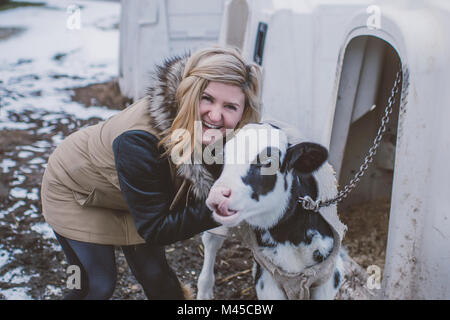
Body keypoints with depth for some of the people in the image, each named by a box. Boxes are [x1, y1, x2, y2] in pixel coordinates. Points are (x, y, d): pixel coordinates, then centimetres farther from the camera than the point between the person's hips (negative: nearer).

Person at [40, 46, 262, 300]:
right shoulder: (138, 140, -42)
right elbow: (155, 229, -34)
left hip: (133, 195, 5)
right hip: (75, 188, -5)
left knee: (156, 275, 5)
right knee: (99, 285, -4)